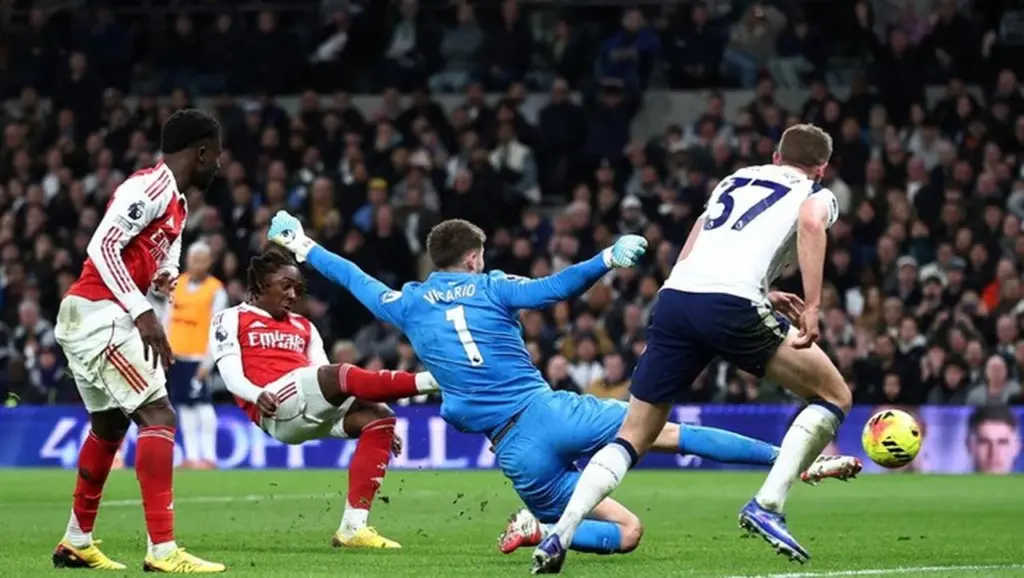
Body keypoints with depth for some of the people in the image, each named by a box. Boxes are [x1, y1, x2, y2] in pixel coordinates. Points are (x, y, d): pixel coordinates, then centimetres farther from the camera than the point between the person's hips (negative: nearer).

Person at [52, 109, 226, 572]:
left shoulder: (175, 201, 17)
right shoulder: (150, 188, -14)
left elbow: (162, 256, 25)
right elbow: (103, 246, -22)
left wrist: (166, 275, 0)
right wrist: (143, 313, -24)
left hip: (92, 318, 11)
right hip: (98, 314, -11)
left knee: (108, 426, 21)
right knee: (158, 416, -15)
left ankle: (76, 544, 33)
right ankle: (162, 550, -20)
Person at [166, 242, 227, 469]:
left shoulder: (215, 290, -5)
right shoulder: (177, 284, 10)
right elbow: (168, 318, 15)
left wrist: (208, 361, -15)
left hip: (198, 356, -5)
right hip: (176, 354, 5)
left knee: (202, 404, -10)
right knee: (184, 406, 6)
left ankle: (208, 456, -8)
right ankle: (191, 456, 8)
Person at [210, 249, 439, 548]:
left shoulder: (303, 327, 32)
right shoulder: (231, 320, 16)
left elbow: (328, 387, 24)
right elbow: (232, 376, 0)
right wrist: (258, 395, -24)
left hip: (316, 414, 7)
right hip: (276, 408, -7)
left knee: (379, 417, -16)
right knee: (343, 376, -29)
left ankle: (353, 526, -20)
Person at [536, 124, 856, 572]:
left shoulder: (735, 180, 33)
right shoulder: (818, 195, 17)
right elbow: (811, 223, -9)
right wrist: (812, 307, -14)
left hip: (674, 297, 5)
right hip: (731, 305, -5)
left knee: (634, 436, 14)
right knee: (834, 396, 12)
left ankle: (557, 537, -2)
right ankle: (767, 506, -2)